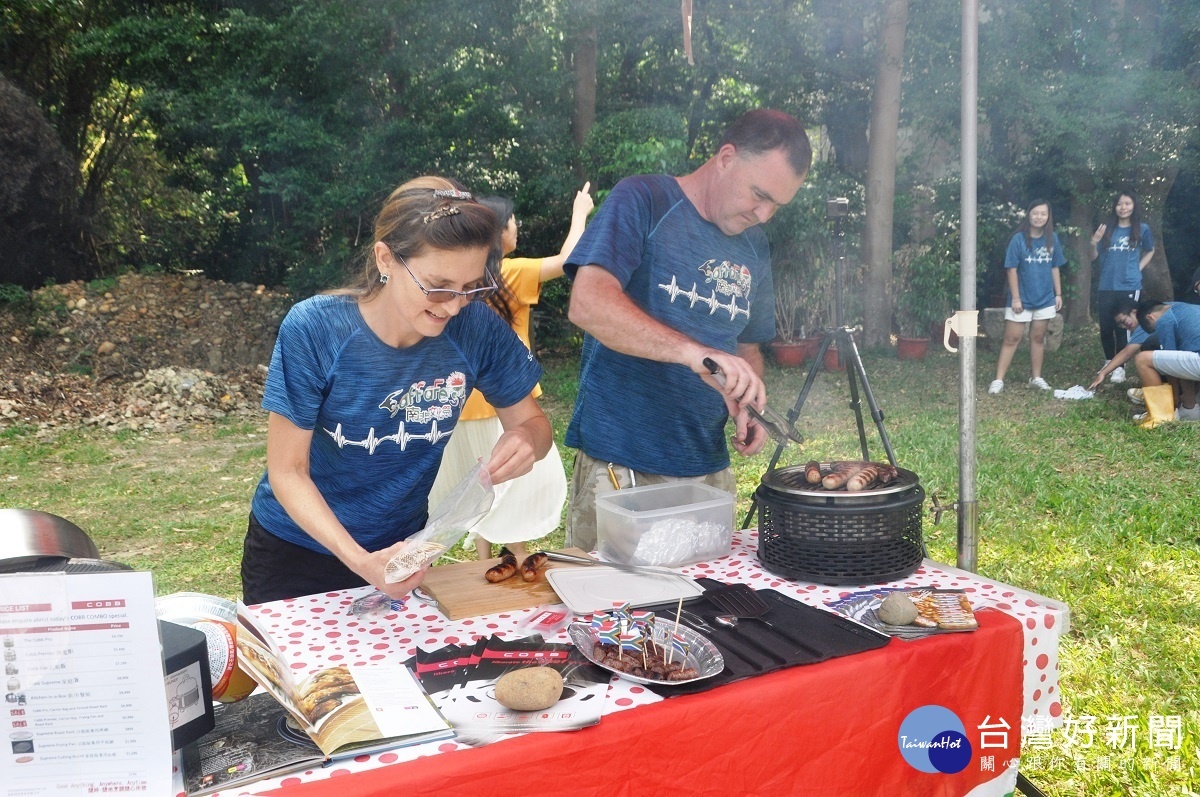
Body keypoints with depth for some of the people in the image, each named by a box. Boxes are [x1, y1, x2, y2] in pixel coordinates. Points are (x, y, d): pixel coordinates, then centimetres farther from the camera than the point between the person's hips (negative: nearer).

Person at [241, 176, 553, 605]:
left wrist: (525, 438, -30)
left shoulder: (476, 328, -19)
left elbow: (533, 421, -6)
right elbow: (287, 471, -21)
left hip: (399, 549, 3)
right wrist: (356, 558, -36)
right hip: (295, 551, -2)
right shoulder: (314, 329, -26)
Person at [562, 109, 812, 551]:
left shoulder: (754, 247, 12)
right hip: (619, 469, -6)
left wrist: (746, 408, 1)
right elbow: (587, 303, -23)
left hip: (709, 470, 6)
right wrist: (694, 352, -34)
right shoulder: (642, 202, -8)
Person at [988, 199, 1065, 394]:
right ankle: (998, 380, -4)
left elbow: (1055, 268, 10)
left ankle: (1036, 378, 20)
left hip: (1045, 299, 4)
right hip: (1021, 299, -4)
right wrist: (1015, 297, -13)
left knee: (1038, 338, 11)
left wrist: (1058, 294, 7)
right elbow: (1012, 270, -10)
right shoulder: (1019, 239, -10)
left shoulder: (1052, 239, 3)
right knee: (1011, 339, -3)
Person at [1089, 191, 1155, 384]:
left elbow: (1150, 251, 18)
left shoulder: (1142, 229, 2)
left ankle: (1120, 367, 2)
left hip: (1129, 286, -2)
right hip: (1106, 286, 2)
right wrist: (1094, 243, -15)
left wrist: (1138, 268, 4)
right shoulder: (1107, 229, 3)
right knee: (1105, 327, 5)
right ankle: (1109, 362, 24)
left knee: (1123, 326, -4)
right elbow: (1093, 257, 4)